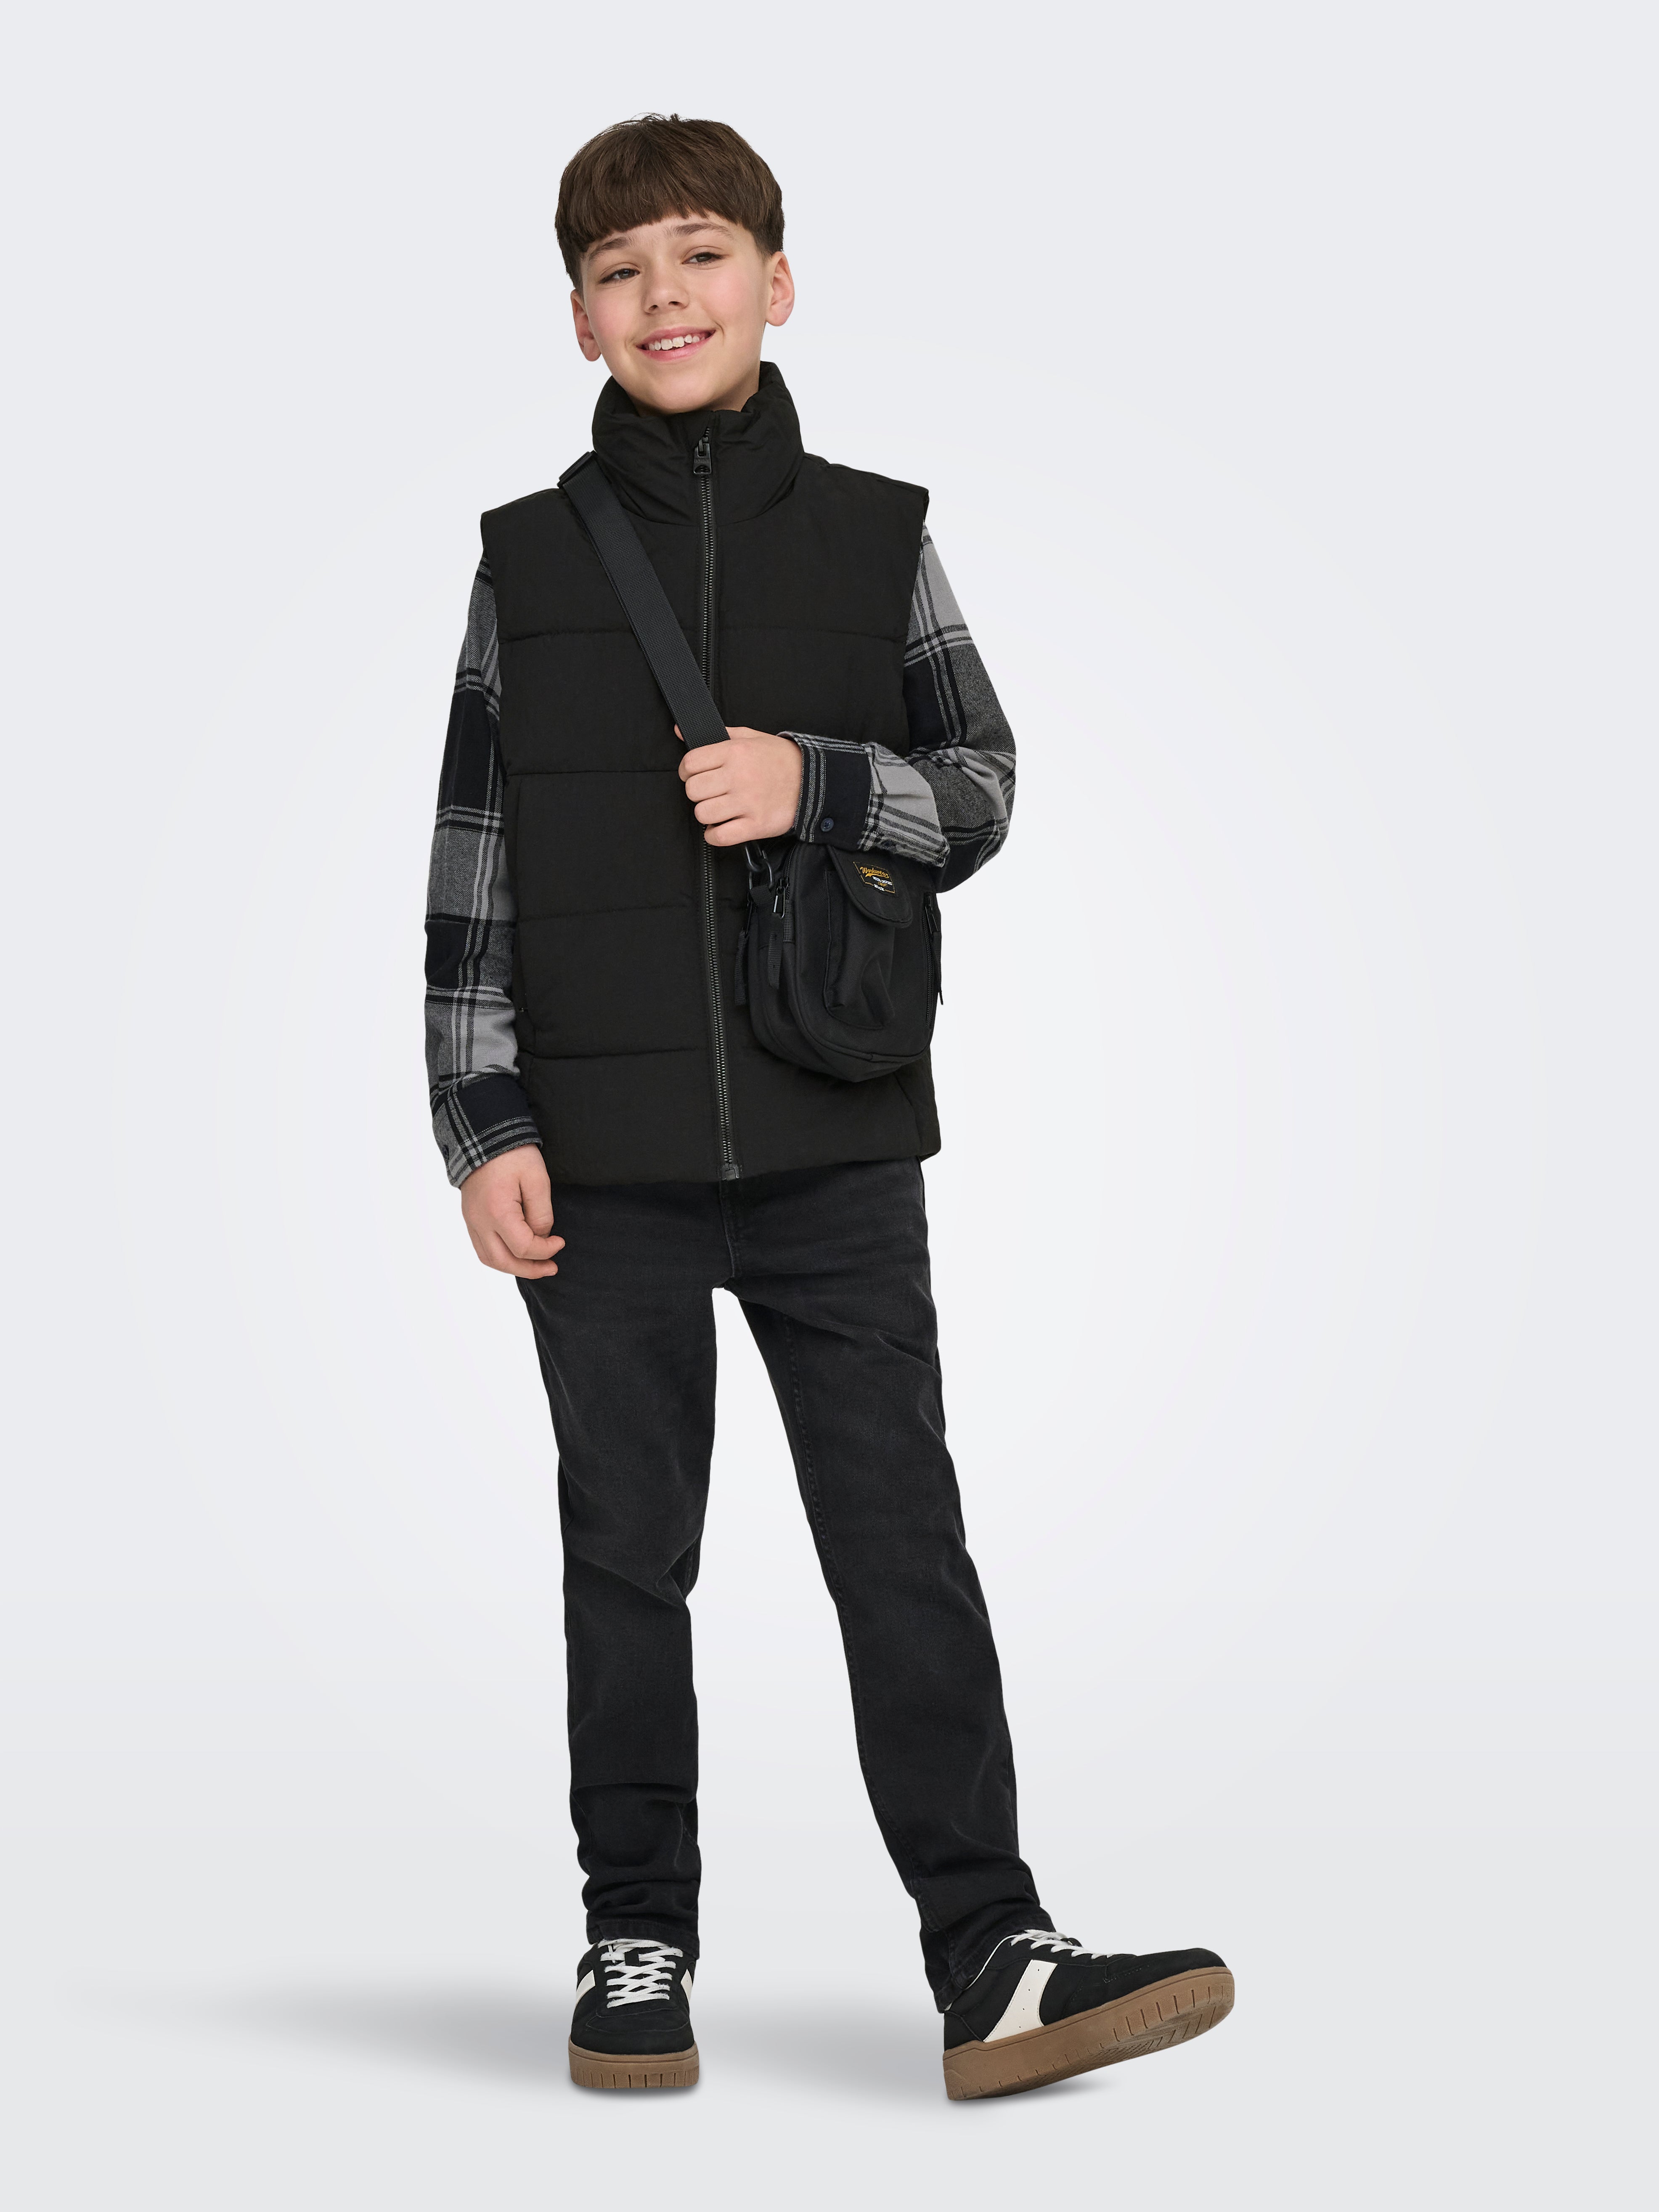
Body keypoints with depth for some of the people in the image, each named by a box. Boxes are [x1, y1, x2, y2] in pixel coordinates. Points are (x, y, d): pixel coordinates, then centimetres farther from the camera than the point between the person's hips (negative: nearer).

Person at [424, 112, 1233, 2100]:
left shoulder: (877, 539, 7)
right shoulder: (528, 560, 5)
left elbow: (981, 794, 6)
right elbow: (472, 868, 4)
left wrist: (818, 782, -14)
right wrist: (485, 1127, -3)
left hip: (834, 1139, 0)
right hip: (603, 1154, 0)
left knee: (906, 1541, -1)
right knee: (627, 1557, 8)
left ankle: (990, 1957, 2)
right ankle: (636, 1947, 19)